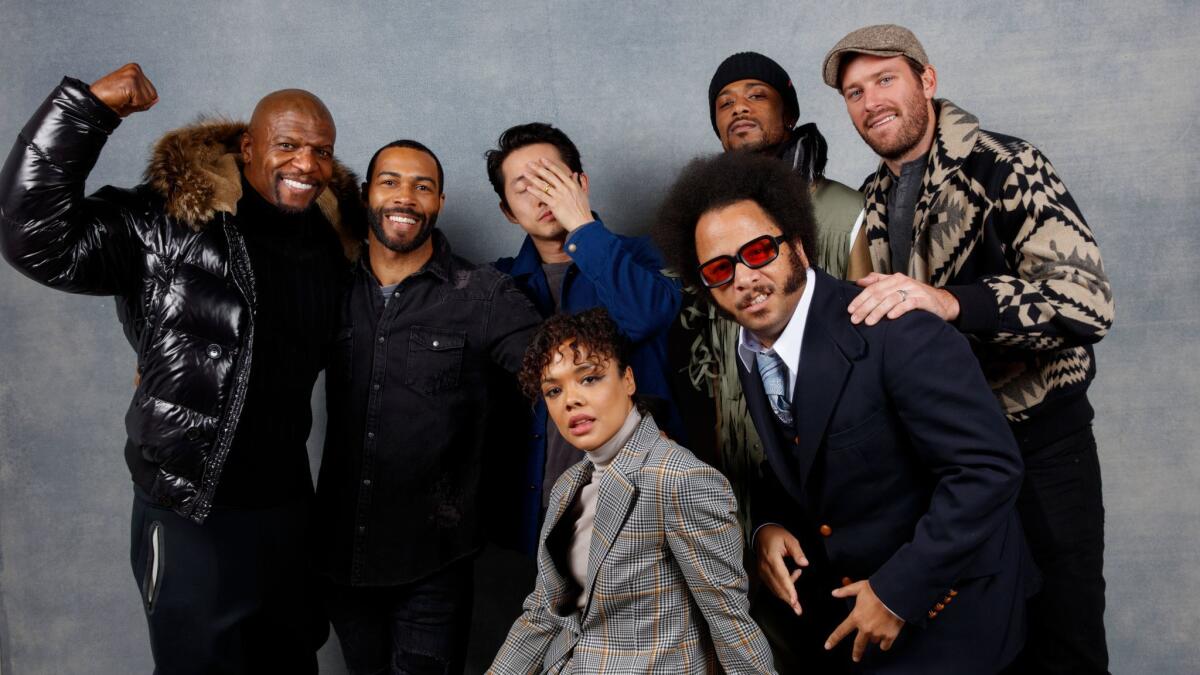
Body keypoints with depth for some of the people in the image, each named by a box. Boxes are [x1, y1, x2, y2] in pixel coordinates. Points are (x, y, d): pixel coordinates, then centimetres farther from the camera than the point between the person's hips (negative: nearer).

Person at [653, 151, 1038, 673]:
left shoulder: (896, 335, -25)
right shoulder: (750, 354, -2)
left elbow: (989, 468, -26)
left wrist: (900, 592, -23)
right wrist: (767, 525, -8)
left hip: (943, 601, -6)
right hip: (847, 593, 6)